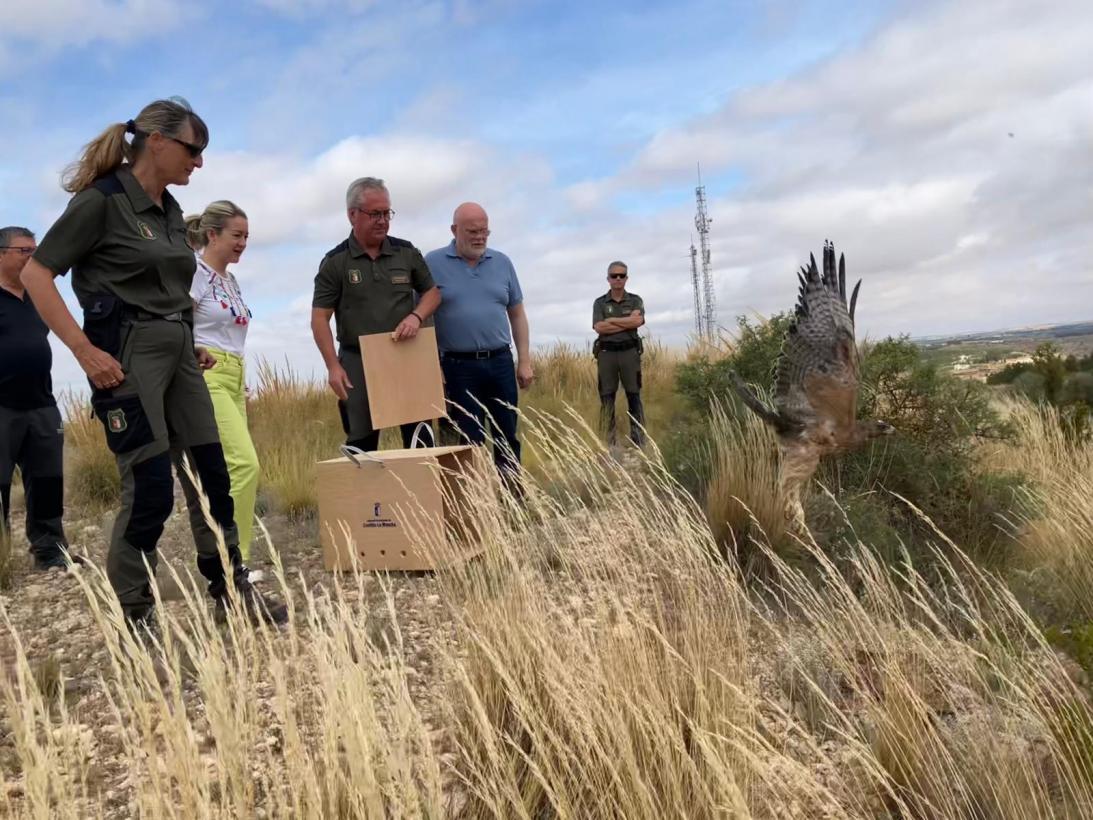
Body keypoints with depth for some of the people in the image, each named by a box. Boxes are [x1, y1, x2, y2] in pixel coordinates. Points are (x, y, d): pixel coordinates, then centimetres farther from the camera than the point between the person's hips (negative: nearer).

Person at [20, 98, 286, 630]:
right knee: (150, 490, -6)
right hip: (128, 353, -8)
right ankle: (133, 617, 11)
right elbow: (36, 274, -11)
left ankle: (231, 591, 22)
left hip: (177, 350, 8)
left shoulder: (171, 210, 13)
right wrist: (84, 351, -18)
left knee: (213, 474, 8)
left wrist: (191, 344, 14)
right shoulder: (102, 200, -9)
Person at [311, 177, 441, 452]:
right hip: (358, 363, -2)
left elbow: (432, 292, 14)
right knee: (361, 445, 5)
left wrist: (416, 316, -8)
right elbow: (320, 318, -3)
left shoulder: (407, 252, 5)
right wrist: (333, 367, -12)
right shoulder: (335, 262, -3)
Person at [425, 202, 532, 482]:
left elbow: (517, 313, 12)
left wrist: (524, 360, 7)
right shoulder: (433, 263, -3)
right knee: (470, 443, 3)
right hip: (458, 367, -3)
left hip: (500, 362, 3)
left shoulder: (502, 262, 7)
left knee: (508, 437, 10)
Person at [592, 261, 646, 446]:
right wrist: (627, 322, -9)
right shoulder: (599, 303, 7)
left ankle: (639, 441, 3)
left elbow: (638, 321, -12)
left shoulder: (635, 300, 8)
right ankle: (608, 443, 5)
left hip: (629, 352, 0)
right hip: (606, 353, 0)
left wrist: (611, 320, -7)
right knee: (606, 398, 1)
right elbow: (599, 327, -9)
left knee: (634, 396, 0)